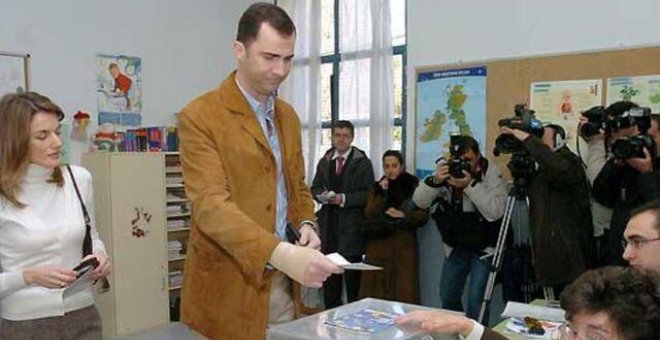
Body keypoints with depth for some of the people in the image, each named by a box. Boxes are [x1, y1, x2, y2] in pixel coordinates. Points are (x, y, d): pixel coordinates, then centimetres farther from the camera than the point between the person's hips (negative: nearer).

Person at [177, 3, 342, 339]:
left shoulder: (288, 116, 9)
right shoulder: (200, 117, -12)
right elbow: (211, 205, -23)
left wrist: (305, 223, -4)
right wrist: (281, 253, -36)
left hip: (284, 279, 6)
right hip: (228, 286, -6)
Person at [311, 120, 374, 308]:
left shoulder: (363, 163, 0)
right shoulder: (324, 161, 15)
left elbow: (368, 193, -6)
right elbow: (315, 188, 16)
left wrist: (344, 199, -17)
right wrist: (322, 196, -6)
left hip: (351, 225, -4)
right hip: (328, 223, 4)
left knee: (352, 274, -1)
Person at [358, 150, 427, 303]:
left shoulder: (414, 185, 3)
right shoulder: (377, 186, 14)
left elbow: (423, 216, 1)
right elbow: (369, 214, 2)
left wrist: (403, 215, -14)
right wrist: (381, 193, -7)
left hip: (404, 245, -2)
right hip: (378, 244, 3)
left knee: (403, 291, -8)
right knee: (375, 290, -2)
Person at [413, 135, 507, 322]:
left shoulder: (491, 172, -16)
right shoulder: (445, 169, -7)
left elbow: (495, 212, -28)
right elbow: (420, 201, -11)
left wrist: (470, 185, -33)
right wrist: (435, 180, -27)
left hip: (484, 247, -4)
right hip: (455, 245, 4)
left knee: (476, 300, -10)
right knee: (447, 297, 11)